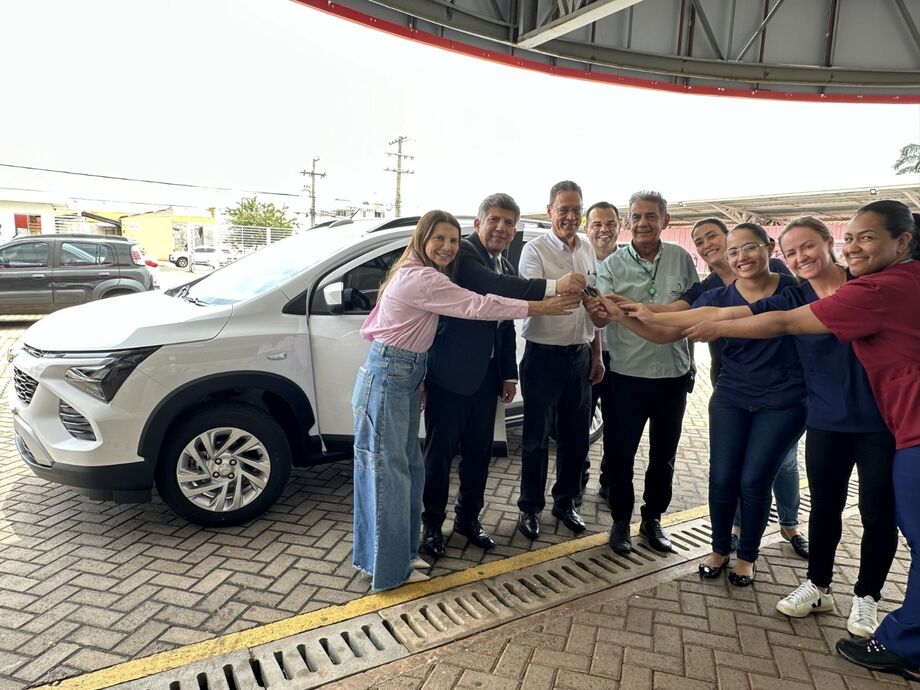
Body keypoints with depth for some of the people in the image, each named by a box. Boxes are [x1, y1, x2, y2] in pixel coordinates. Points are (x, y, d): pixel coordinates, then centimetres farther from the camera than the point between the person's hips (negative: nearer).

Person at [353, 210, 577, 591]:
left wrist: (419, 382, 15)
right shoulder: (422, 278, -18)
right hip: (387, 378, -10)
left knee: (408, 467, 14)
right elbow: (477, 306, -20)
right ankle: (390, 570, 11)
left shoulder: (418, 275, 14)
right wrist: (542, 307, -14)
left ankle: (381, 556, 28)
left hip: (403, 376, 10)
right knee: (389, 470, -2)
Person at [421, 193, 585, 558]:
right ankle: (432, 523, 21)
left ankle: (468, 517, 32)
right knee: (440, 450, 4)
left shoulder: (507, 269, 13)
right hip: (450, 372, -7)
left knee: (479, 451, 14)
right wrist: (553, 286, -37)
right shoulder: (463, 252, -12)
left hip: (486, 375, 8)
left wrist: (509, 375, 16)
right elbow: (489, 286, -31)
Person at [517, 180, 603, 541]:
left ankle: (565, 502, 32)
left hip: (580, 355, 6)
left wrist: (596, 354, 14)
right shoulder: (535, 250, -8)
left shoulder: (588, 250, 9)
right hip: (544, 355, -5)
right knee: (536, 438, 5)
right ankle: (530, 508, 22)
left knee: (576, 436, 14)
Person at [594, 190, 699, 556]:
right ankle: (621, 521, 27)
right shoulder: (613, 264, -5)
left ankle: (652, 519, 34)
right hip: (628, 374, -2)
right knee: (622, 452, 8)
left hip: (674, 373, 3)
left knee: (664, 453, 15)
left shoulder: (681, 259, 1)